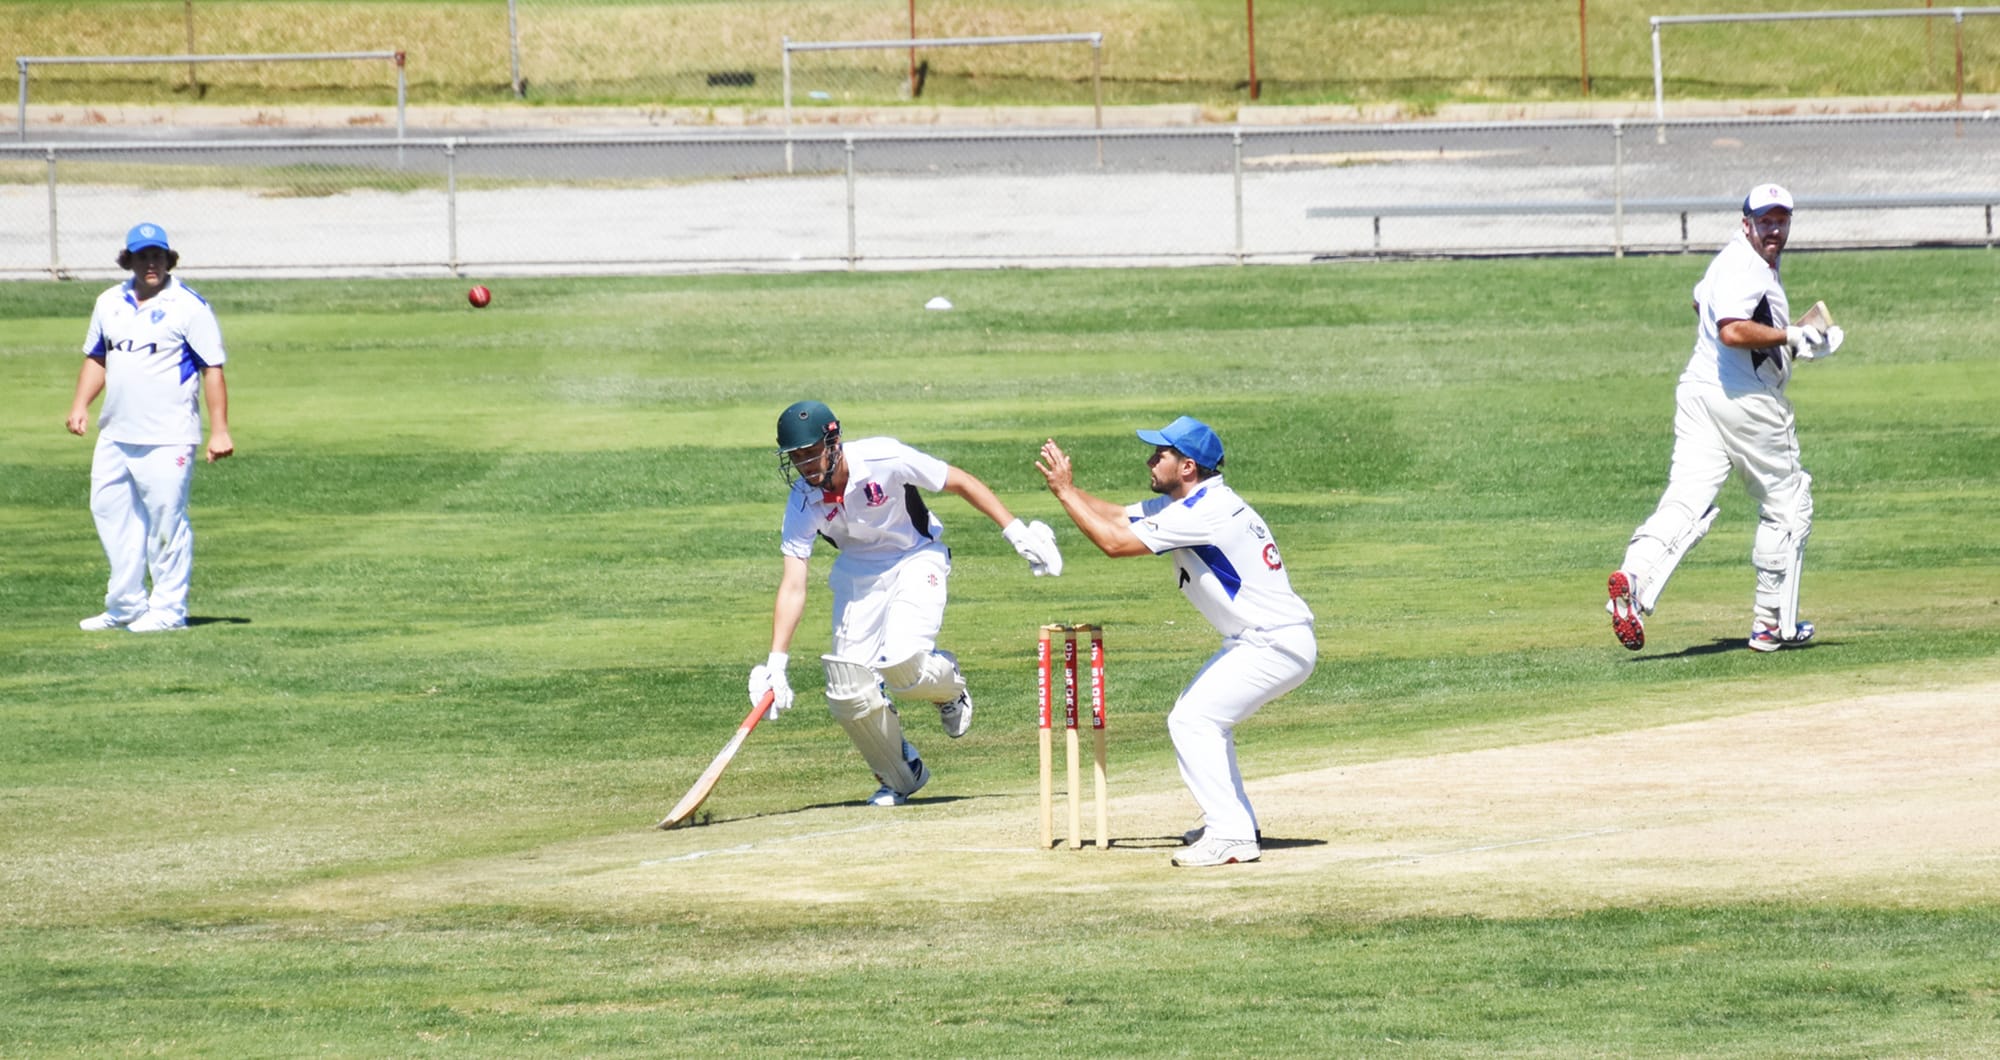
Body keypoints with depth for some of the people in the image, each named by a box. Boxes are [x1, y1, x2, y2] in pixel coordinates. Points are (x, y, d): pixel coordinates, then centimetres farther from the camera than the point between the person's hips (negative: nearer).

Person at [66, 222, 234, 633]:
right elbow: (96, 358, 23)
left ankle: (168, 607, 1)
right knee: (110, 511, 8)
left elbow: (213, 369, -7)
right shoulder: (110, 304, 13)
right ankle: (126, 604, 18)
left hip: (168, 438, -7)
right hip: (115, 436, 7)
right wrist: (80, 406, 8)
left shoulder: (189, 306, -5)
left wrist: (219, 430, -13)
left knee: (165, 517, -7)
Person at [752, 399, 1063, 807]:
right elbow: (793, 586, -21)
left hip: (916, 558, -3)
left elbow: (961, 483, -14)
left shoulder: (884, 459, -27)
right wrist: (776, 662, -29)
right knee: (849, 694, -9)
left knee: (901, 663, -26)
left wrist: (1015, 531, -17)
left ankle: (949, 687, 11)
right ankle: (901, 776, 17)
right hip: (858, 571, 3)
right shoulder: (804, 500, -18)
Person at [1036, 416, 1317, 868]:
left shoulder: (1204, 512, -21)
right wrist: (1066, 488, -2)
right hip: (1260, 641, 11)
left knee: (1193, 721, -14)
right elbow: (1118, 517, 13)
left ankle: (1232, 836, -17)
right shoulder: (1187, 503, 11)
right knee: (1202, 717, 21)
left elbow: (1115, 542, -20)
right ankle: (1235, 821, 26)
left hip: (1277, 645, -11)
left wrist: (1066, 492, -12)